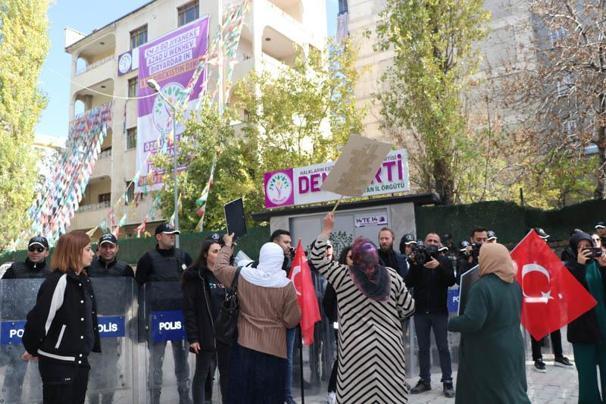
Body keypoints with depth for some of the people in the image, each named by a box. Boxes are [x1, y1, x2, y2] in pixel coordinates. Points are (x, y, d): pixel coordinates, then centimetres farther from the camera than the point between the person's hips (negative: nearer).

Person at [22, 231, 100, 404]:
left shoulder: (83, 280, 8)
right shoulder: (57, 281, -20)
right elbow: (39, 319, -20)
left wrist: (94, 346, 16)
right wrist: (32, 349, -7)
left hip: (80, 360, 8)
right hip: (58, 363, -8)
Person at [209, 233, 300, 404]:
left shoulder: (243, 276, -7)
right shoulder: (286, 285, -14)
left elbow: (219, 267, 11)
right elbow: (292, 320, -9)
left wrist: (228, 246, 23)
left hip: (245, 345, 2)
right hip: (274, 348, -2)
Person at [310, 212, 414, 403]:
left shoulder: (344, 276, -7)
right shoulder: (391, 276, 0)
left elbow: (318, 259, -2)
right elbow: (408, 307, 6)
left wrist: (327, 230, -1)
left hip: (356, 346, -2)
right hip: (388, 344, 3)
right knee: (390, 388, 12)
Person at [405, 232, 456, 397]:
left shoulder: (444, 261, 2)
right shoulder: (417, 260, 5)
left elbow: (451, 281, -11)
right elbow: (408, 283, -4)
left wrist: (439, 266, -24)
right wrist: (415, 265, -17)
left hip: (439, 311, -2)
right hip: (420, 311, 2)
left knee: (443, 347, 3)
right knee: (423, 347, 9)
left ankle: (447, 381, 11)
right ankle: (425, 380, 19)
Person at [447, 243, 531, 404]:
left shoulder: (482, 286, -22)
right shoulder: (514, 284, 3)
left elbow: (472, 321, -26)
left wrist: (450, 323, -11)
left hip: (488, 354, -7)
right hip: (512, 349, 7)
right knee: (512, 390, 18)